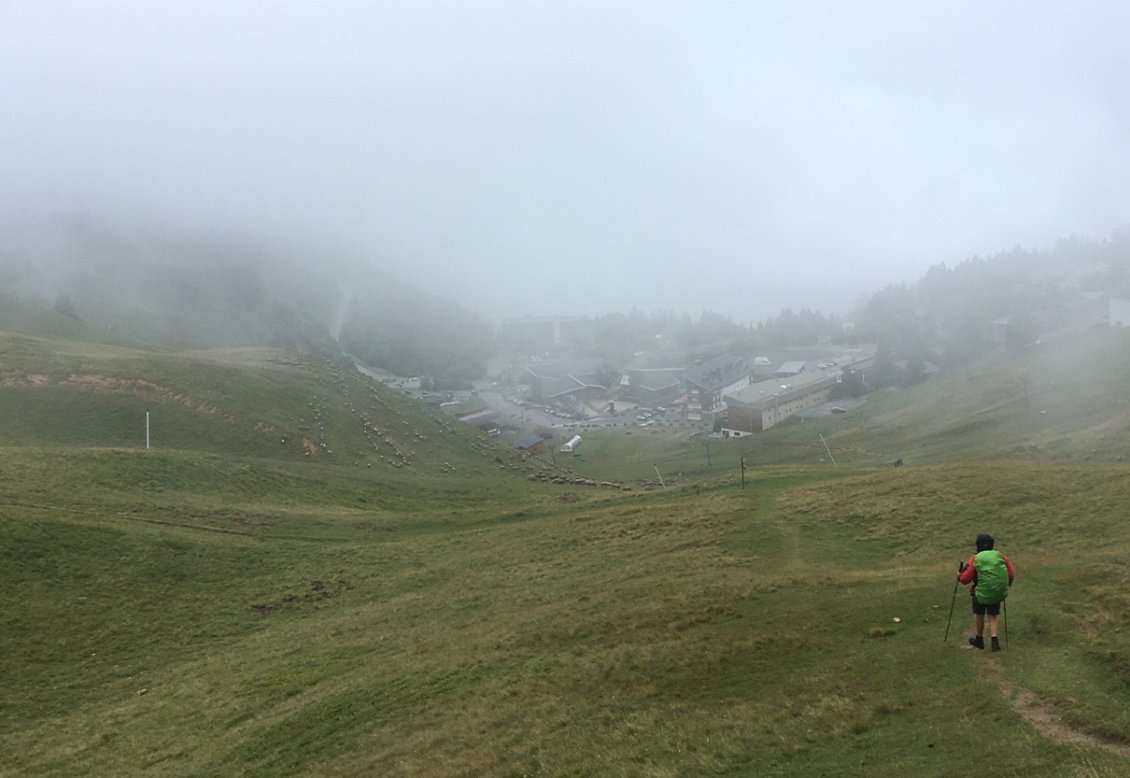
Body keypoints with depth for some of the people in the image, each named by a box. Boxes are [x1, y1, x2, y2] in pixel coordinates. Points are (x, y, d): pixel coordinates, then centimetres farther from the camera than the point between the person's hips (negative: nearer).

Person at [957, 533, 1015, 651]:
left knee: (979, 615, 20)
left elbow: (965, 579, -9)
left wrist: (959, 575, 12)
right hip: (998, 594, 2)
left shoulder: (975, 559, -9)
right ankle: (994, 640, -2)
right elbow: (1011, 575, -3)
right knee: (992, 617, 16)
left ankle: (979, 639, 35)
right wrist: (1005, 586, 15)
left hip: (981, 593, -2)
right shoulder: (1000, 556, -2)